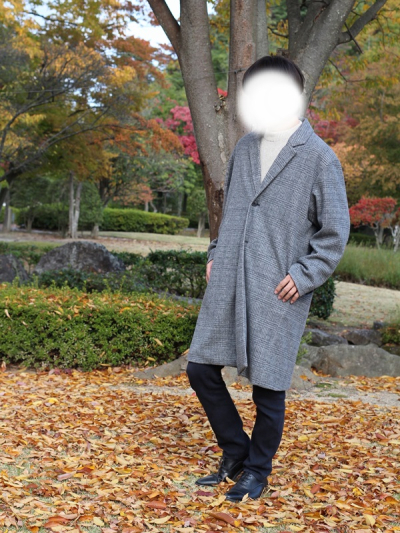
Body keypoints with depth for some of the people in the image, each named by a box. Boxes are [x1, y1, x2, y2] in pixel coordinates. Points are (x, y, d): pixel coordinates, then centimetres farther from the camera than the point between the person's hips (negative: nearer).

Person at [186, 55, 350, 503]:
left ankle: (257, 471, 25)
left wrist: (304, 275, -10)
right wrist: (216, 254, 14)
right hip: (227, 285, 6)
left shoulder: (319, 157, -6)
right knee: (201, 368, 6)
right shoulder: (245, 146, 12)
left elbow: (335, 231, -4)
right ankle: (235, 453, 27)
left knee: (267, 387, 3)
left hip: (277, 293, -6)